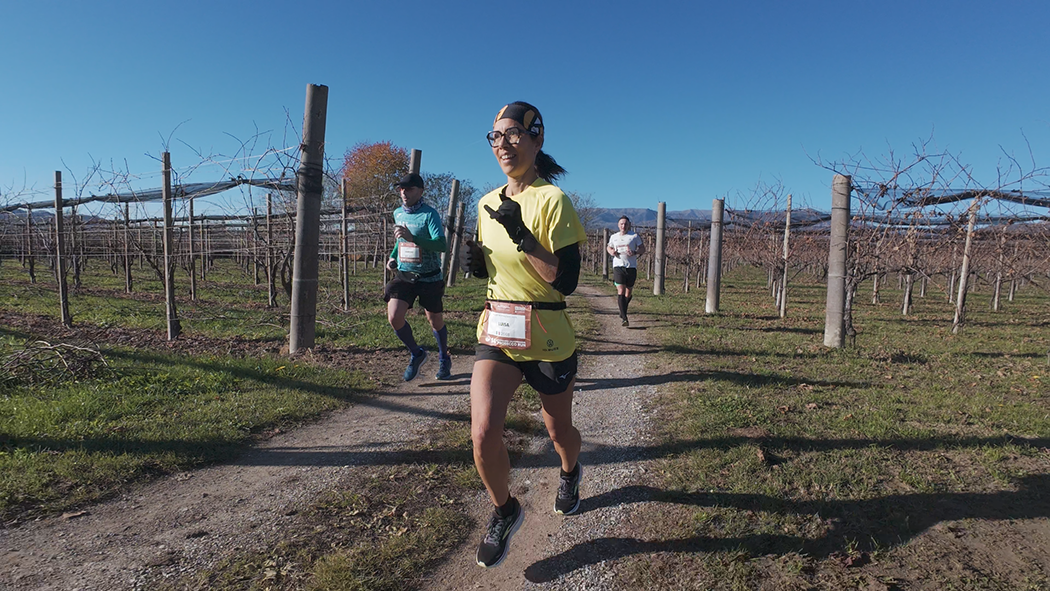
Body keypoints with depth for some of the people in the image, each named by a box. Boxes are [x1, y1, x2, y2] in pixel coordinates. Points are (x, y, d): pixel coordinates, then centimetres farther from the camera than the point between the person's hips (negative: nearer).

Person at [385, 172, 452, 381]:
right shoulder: (398, 213, 7)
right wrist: (393, 256, 11)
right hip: (403, 275, 5)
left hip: (429, 278, -4)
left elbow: (442, 245, -27)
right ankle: (416, 354, 13)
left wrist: (413, 238, -36)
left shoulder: (429, 214, -14)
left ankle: (444, 359, 36)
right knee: (394, 317, -12)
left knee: (435, 321, 10)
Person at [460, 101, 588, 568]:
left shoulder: (552, 201, -12)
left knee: (558, 429, 16)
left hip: (547, 338, -4)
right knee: (483, 433, -12)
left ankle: (570, 472, 54)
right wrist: (476, 262, -2)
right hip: (495, 333, 4)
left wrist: (522, 234, -26)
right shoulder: (488, 203, 7)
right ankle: (504, 511, 18)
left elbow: (566, 281, -18)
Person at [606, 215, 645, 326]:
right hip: (618, 266, 0)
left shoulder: (634, 236, 3)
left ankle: (623, 312, 37)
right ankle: (624, 318, -16)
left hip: (631, 267, 0)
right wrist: (611, 252, 2)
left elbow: (643, 249, 5)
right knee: (621, 291, -14)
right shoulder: (613, 237, 10)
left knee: (628, 293, 10)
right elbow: (609, 247, 26)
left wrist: (635, 252, -16)